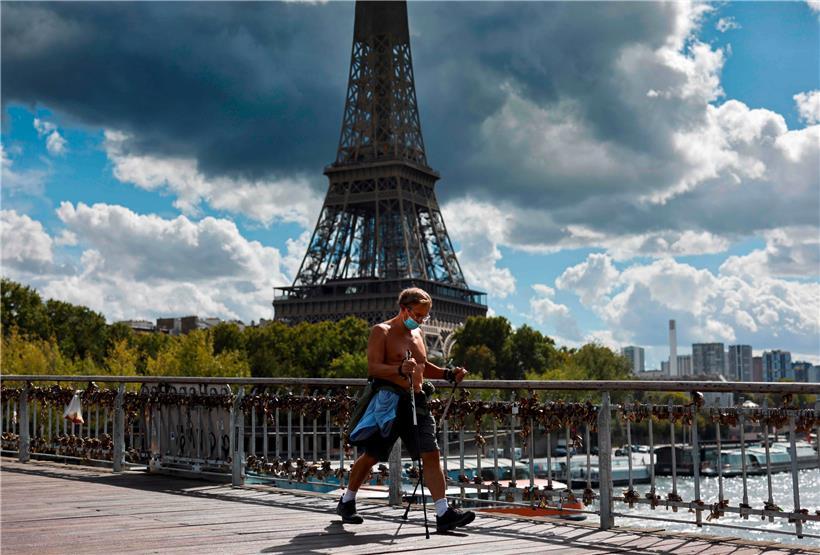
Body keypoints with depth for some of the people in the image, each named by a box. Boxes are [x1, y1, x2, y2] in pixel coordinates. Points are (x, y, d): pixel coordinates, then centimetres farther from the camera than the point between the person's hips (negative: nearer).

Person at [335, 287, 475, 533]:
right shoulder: (382, 331, -4)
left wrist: (448, 374, 13)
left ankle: (443, 513, -10)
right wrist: (400, 370, -31)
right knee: (371, 455, 4)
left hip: (416, 402, 6)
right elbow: (373, 367, -14)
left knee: (431, 454, -7)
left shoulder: (417, 333, 19)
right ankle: (346, 502, 25)